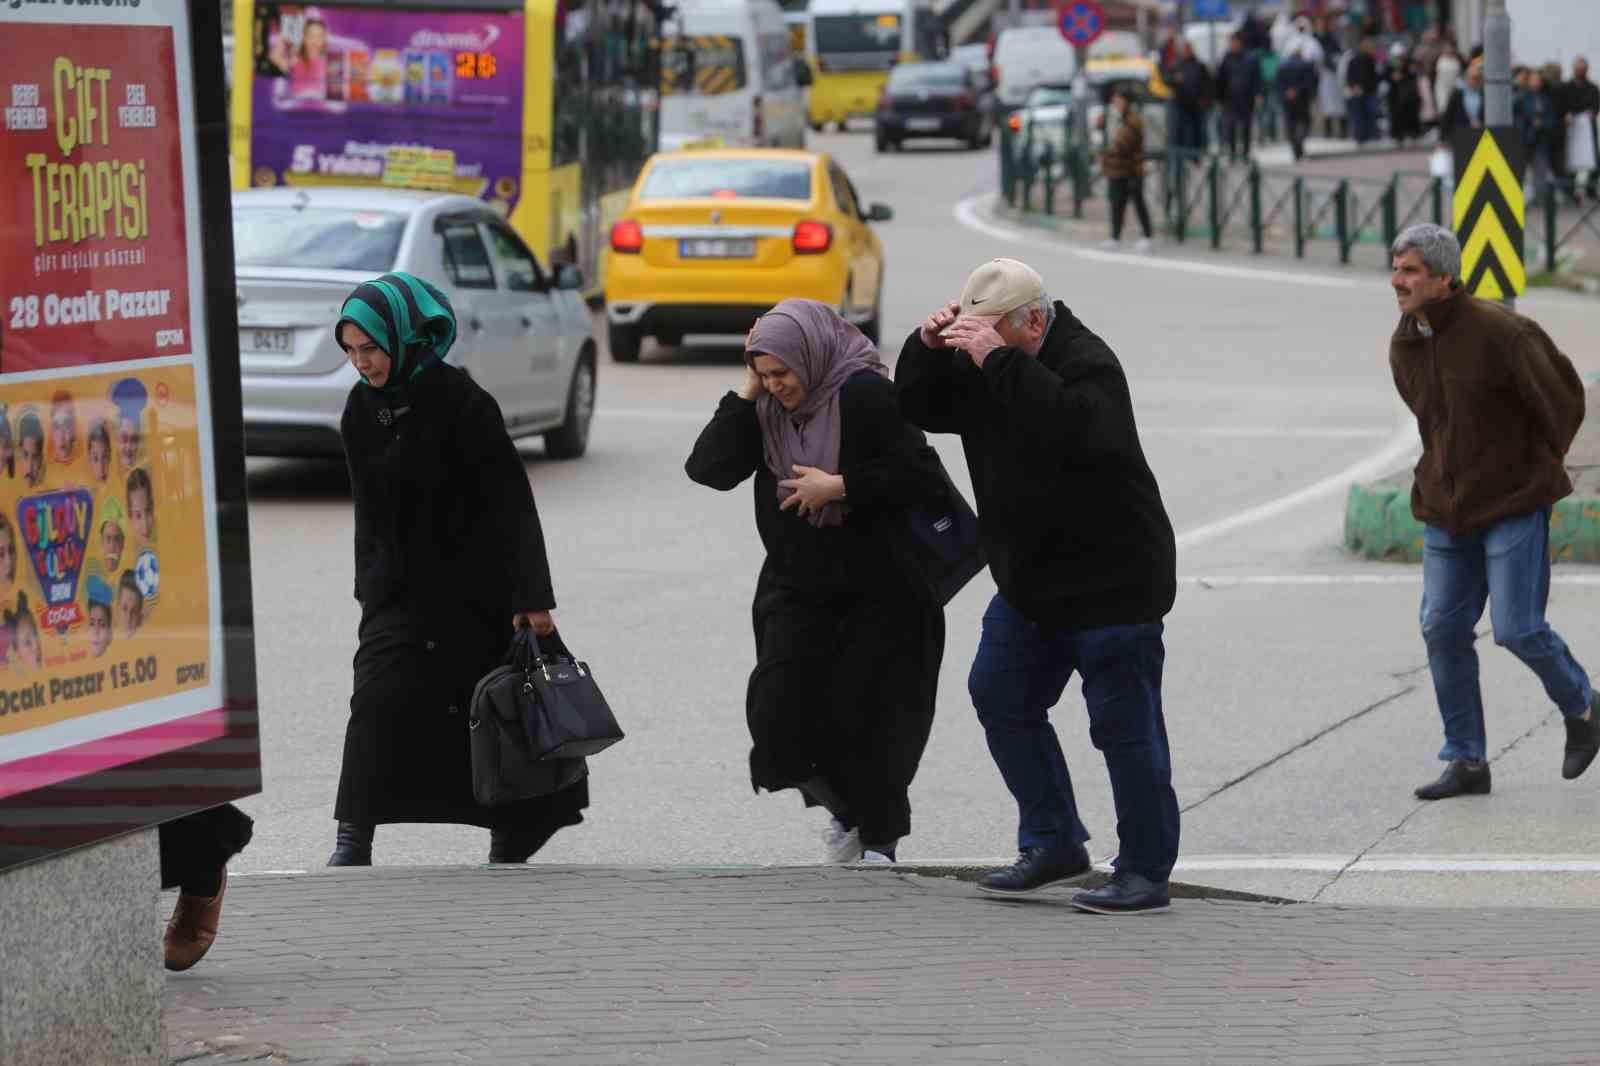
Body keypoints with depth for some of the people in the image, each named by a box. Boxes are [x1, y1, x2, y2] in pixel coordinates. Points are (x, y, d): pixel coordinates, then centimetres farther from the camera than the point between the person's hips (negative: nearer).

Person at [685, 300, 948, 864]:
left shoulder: (865, 396, -14)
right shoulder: (767, 410, 4)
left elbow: (922, 475, -19)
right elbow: (708, 468, -5)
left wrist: (840, 487, -20)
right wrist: (745, 394, -9)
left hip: (878, 592, -5)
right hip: (798, 589, 6)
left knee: (866, 720, -4)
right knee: (779, 712, -7)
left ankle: (879, 839, 16)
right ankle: (845, 809, 18)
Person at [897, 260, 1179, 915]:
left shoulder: (1087, 364, -20)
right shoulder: (980, 365, 6)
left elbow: (1079, 430, -39)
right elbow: (919, 410, 12)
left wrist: (998, 360, -38)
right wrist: (928, 346, -8)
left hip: (1109, 583, -9)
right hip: (1030, 582, 9)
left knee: (1123, 720, -7)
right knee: (1000, 697, 12)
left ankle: (1145, 873, -2)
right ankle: (1054, 844, 22)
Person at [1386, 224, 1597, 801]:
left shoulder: (1497, 331, -18)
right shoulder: (1403, 347, 3)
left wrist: (1539, 465, 5)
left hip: (1514, 504, -6)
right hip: (1446, 510, 6)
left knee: (1517, 629, -8)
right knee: (1443, 631, 1)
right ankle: (1466, 761, 10)